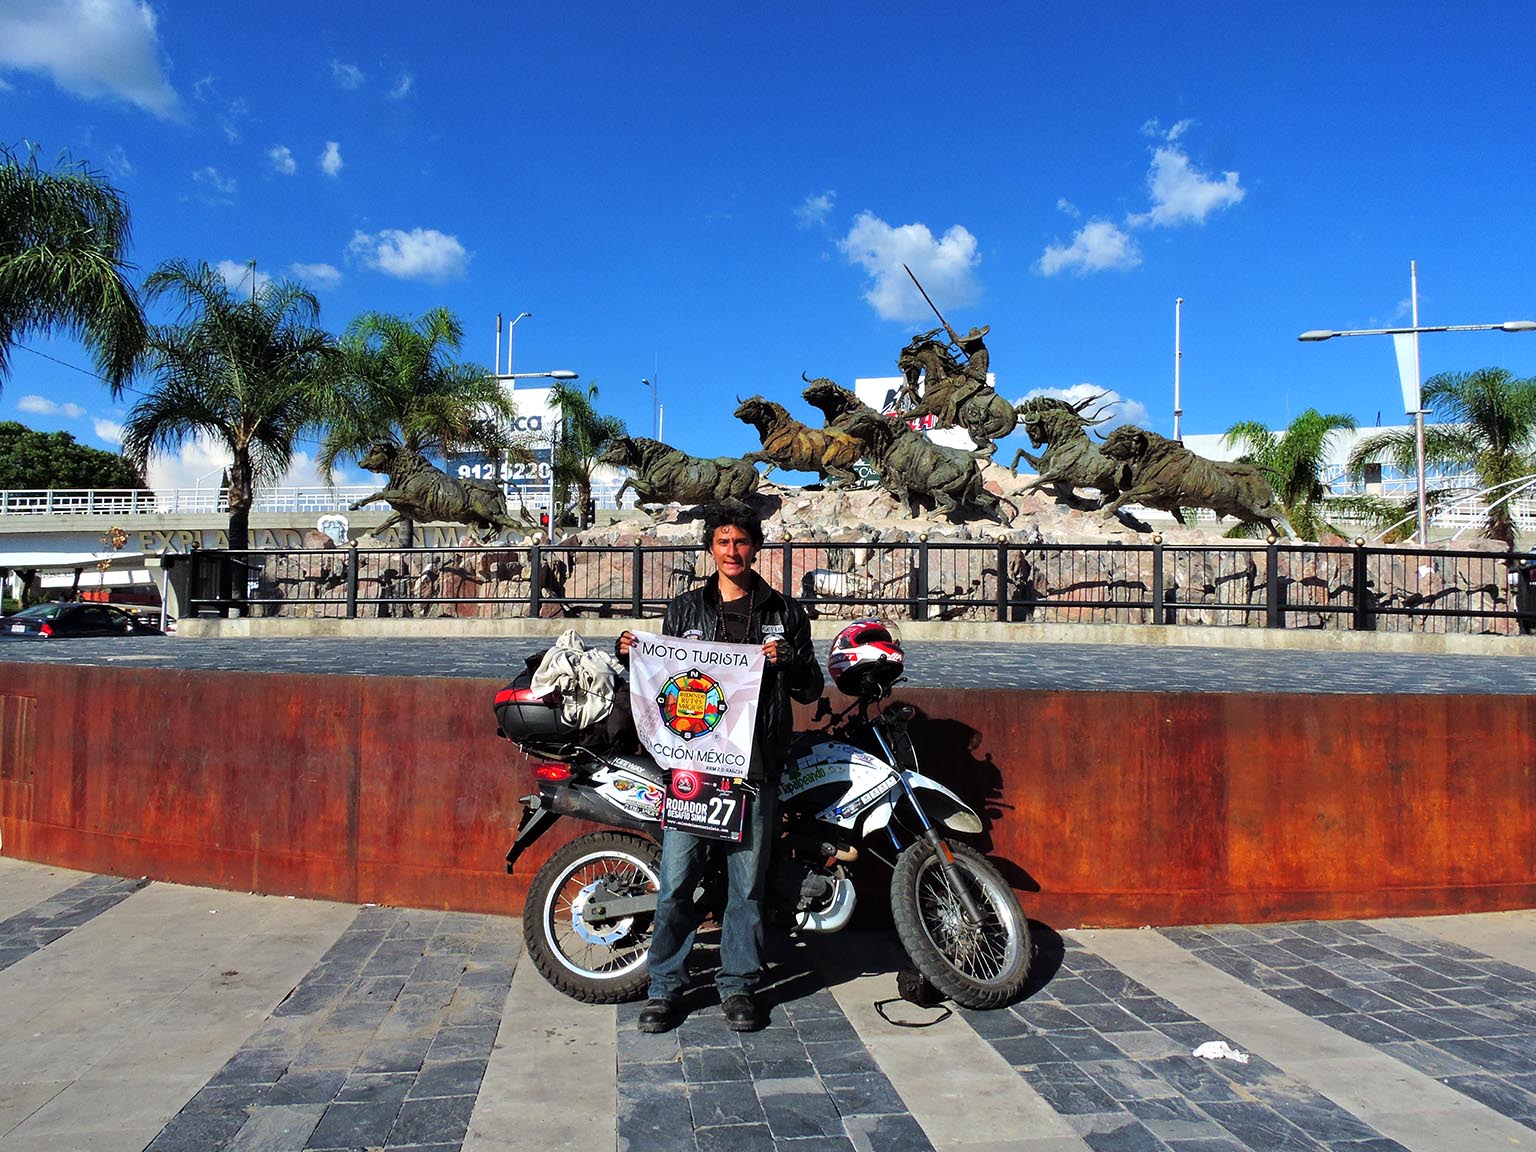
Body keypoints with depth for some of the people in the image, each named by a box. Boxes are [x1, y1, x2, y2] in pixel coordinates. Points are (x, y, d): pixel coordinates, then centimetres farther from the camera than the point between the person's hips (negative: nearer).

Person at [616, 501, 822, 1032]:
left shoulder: (785, 612, 10)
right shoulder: (684, 608, 12)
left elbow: (811, 690, 10)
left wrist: (788, 662, -10)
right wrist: (633, 655, -3)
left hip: (756, 767, 0)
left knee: (747, 884, 7)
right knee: (675, 880, -1)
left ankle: (739, 986, 23)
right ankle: (665, 987, 16)